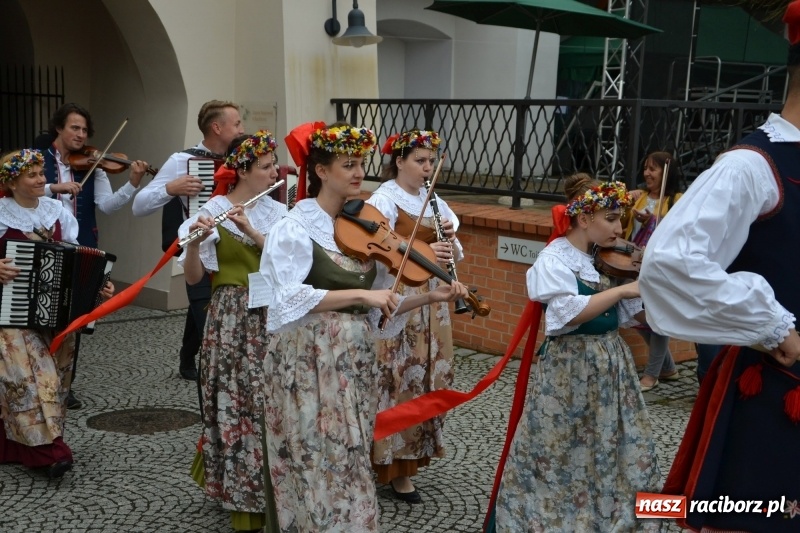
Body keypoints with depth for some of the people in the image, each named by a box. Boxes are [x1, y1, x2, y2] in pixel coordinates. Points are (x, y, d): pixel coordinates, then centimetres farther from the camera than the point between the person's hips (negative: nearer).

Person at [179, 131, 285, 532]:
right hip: (232, 320, -4)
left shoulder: (277, 212, 7)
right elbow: (193, 277, -7)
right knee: (237, 404, -1)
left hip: (272, 318, 4)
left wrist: (252, 231, -18)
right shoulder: (213, 211, -5)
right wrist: (194, 241, -26)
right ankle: (244, 499, 13)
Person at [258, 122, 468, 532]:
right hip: (308, 362, -6)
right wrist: (361, 294, -25)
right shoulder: (295, 228, -9)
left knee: (349, 463, 13)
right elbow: (290, 298, -22)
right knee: (319, 465, -1)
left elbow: (380, 304, 9)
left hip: (355, 361, 6)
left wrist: (431, 297, -4)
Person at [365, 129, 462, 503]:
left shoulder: (434, 201, 13)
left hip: (430, 303, 7)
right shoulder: (383, 199, -8)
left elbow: (456, 255, 11)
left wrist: (450, 240, -11)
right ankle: (394, 464, 5)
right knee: (399, 380, -5)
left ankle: (411, 456, 23)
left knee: (427, 378, 10)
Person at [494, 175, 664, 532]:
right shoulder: (554, 259, -11)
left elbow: (637, 315, 7)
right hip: (569, 370, -6)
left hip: (612, 367, 6)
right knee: (561, 456, 4)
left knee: (623, 452, 10)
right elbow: (570, 313, -26)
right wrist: (623, 289, -24)